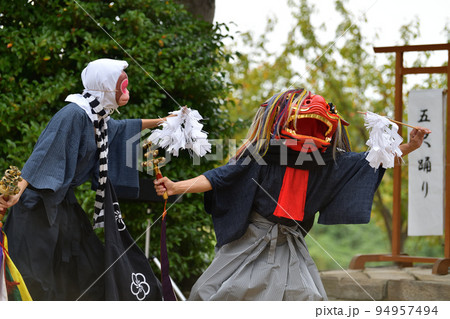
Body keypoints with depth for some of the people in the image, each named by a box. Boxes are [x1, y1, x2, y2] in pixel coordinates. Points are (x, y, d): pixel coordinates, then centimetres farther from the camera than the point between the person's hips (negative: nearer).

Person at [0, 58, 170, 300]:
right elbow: (44, 154, -28)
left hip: (63, 202, 10)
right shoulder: (74, 114, -21)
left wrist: (157, 122, 41)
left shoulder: (99, 116, 8)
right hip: (39, 202, -10)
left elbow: (118, 128, 32)